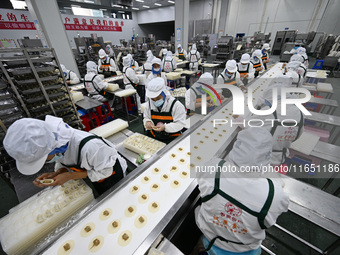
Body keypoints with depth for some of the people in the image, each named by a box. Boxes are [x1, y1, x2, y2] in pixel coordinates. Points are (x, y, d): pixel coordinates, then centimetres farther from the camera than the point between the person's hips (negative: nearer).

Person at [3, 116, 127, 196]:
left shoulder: (89, 146, -48)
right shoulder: (51, 143, -22)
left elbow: (105, 171, -31)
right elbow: (63, 162, -2)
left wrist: (69, 176, -33)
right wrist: (56, 174, -24)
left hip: (112, 172, -5)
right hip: (94, 174, 6)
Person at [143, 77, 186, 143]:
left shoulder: (176, 105, -14)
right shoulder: (149, 104, 1)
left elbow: (180, 123, -14)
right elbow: (146, 118, 13)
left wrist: (165, 127, -27)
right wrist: (147, 122, -12)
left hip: (171, 137, -3)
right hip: (153, 136, 4)